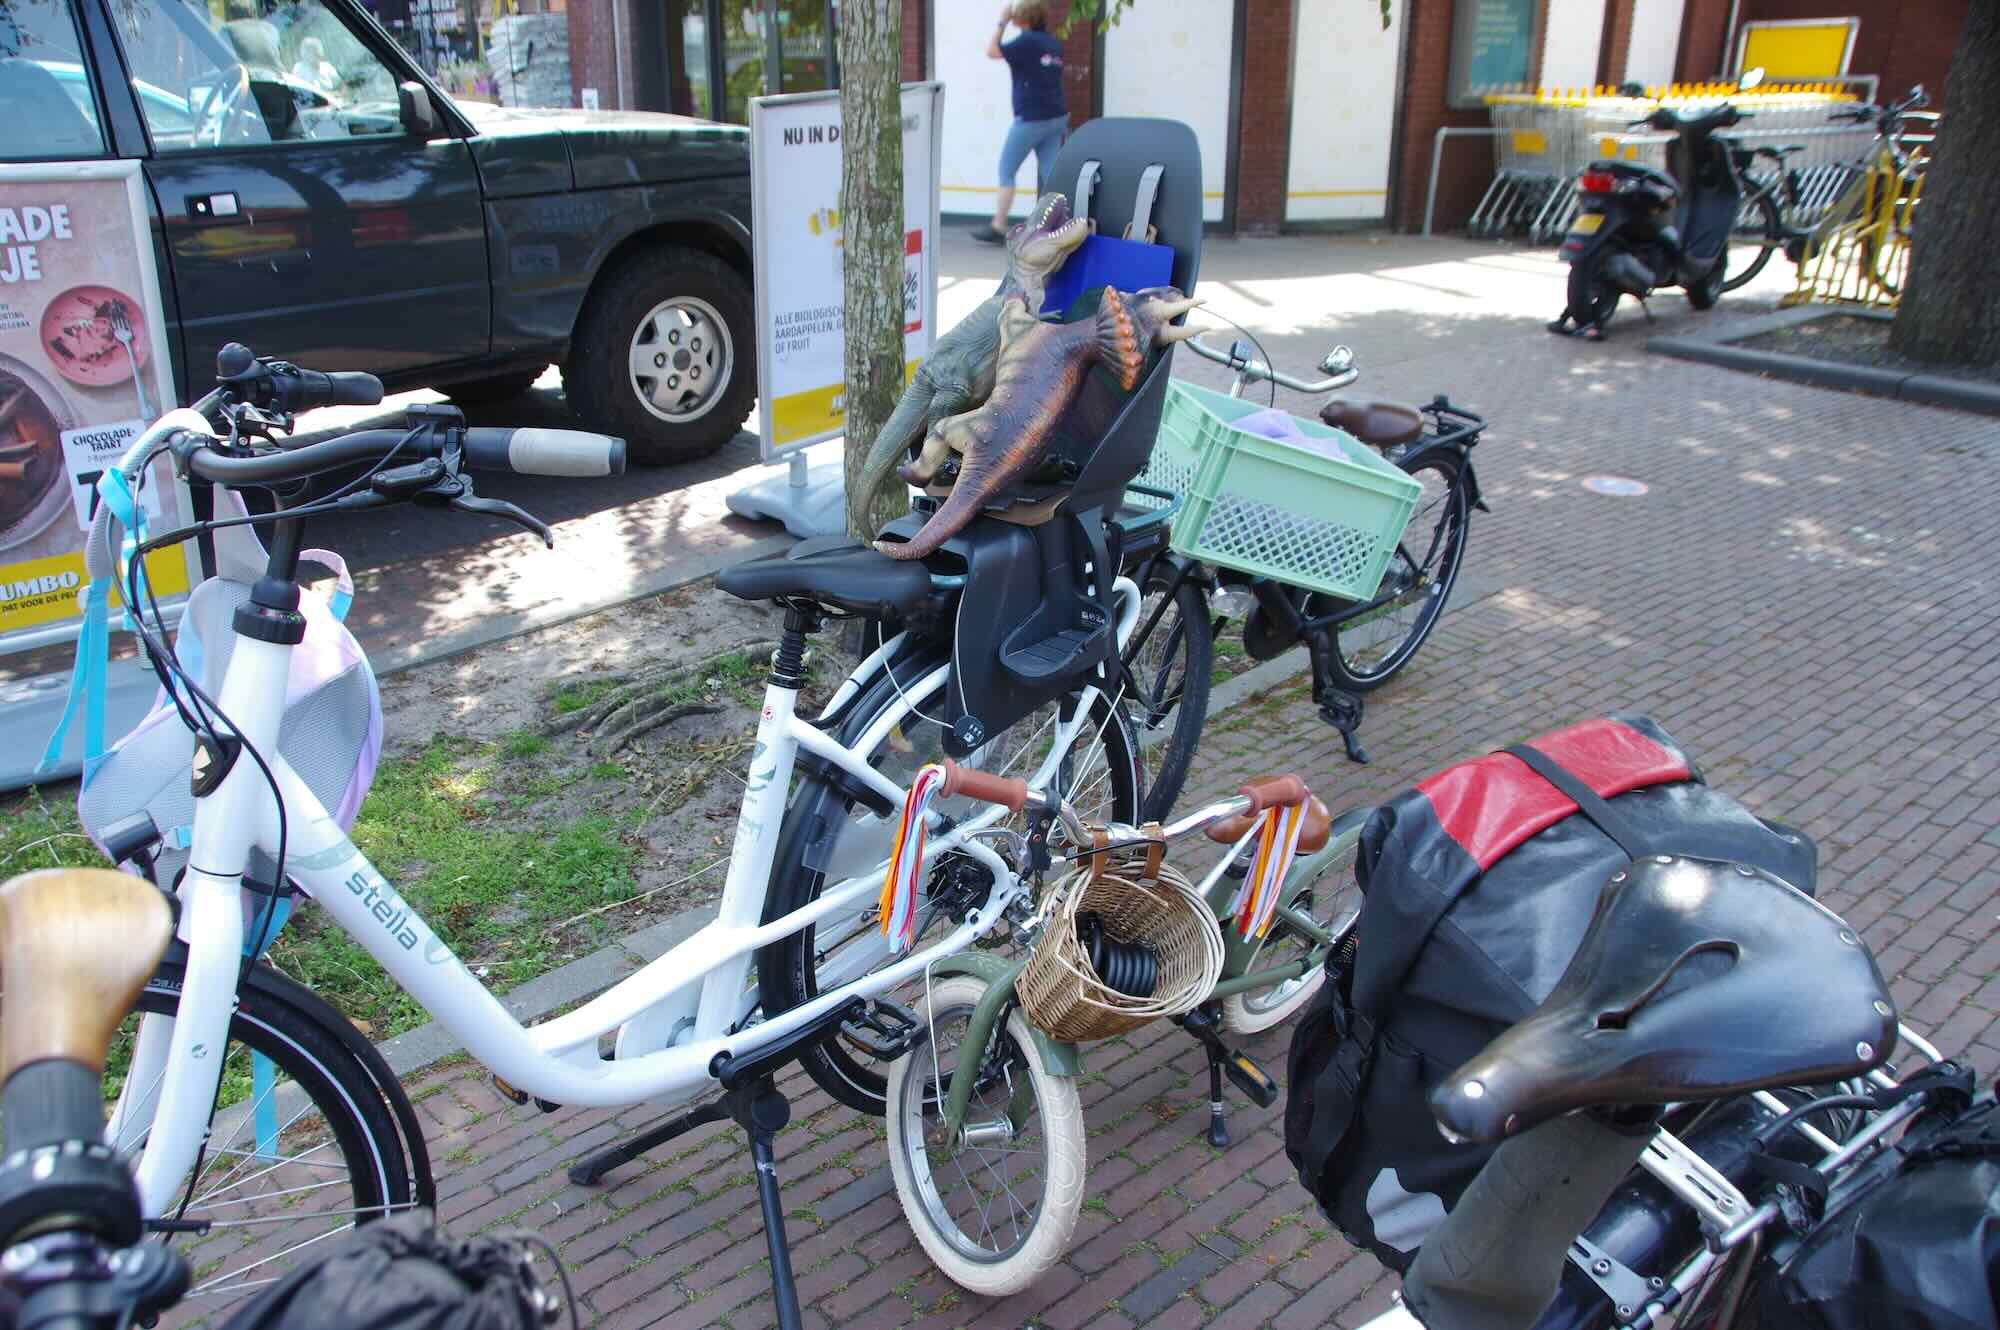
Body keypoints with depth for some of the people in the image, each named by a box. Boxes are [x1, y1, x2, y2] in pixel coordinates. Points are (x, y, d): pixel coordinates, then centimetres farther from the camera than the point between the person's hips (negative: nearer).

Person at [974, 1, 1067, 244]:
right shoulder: (1055, 45, 12)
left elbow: (991, 51, -3)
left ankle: (998, 227, 3)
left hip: (1030, 119, -7)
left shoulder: (1026, 42, -11)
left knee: (1006, 172, 3)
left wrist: (1002, 23, 2)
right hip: (1056, 118, 7)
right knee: (1050, 174, 5)